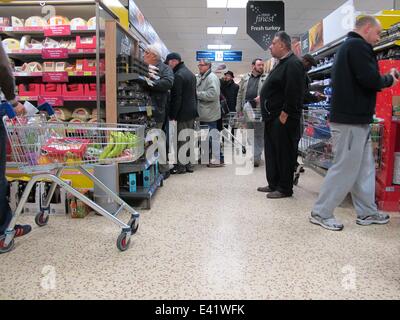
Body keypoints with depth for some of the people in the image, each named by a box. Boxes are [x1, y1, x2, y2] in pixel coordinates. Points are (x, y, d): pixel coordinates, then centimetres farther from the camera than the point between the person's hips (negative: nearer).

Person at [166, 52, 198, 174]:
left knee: (181, 140, -2)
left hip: (183, 114, -9)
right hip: (192, 112, 9)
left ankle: (181, 166, 3)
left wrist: (173, 116, -16)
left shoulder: (178, 75, -15)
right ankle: (189, 165, 20)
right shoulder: (190, 73, 16)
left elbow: (176, 98, -19)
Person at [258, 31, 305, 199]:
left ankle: (285, 188, 5)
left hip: (283, 119, -11)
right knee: (272, 152, 15)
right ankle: (273, 184, 25)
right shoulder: (282, 64, 20)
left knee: (284, 153, -4)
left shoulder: (293, 64, -14)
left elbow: (293, 94, -23)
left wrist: (284, 115, -22)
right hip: (273, 118, 11)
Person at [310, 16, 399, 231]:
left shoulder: (347, 46, 22)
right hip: (351, 120, -11)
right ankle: (321, 213, 4)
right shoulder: (358, 46, -11)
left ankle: (367, 212, 21)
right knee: (345, 169, -5)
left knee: (365, 167, 14)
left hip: (355, 118, 11)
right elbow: (371, 79, -21)